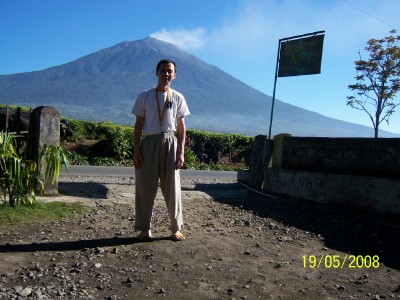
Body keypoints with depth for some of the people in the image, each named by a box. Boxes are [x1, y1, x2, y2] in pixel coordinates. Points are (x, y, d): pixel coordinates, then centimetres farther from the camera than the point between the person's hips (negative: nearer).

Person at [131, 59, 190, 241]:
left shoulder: (178, 98, 7)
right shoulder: (145, 97, 5)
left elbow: (181, 127, 6)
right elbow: (138, 125, 5)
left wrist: (181, 152, -2)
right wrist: (136, 150, -3)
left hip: (170, 143, 0)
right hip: (149, 143, 0)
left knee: (172, 187, 3)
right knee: (145, 187, 2)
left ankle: (176, 228, 15)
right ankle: (145, 229, 14)